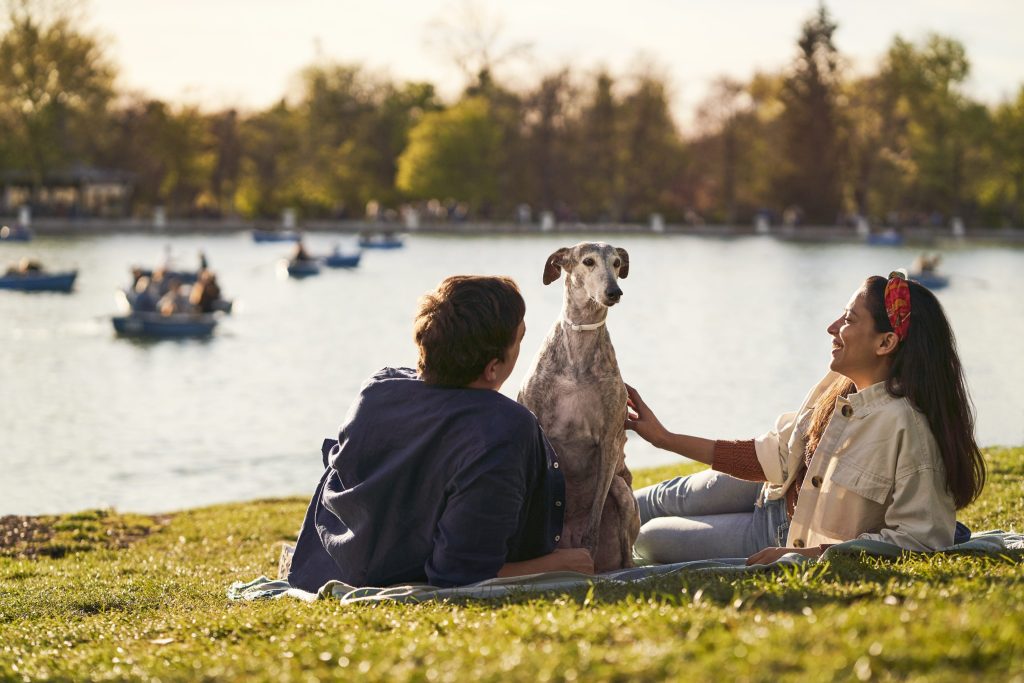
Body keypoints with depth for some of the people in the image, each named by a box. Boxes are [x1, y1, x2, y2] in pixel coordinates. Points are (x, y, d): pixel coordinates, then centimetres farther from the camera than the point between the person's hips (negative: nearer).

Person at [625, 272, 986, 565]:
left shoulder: (906, 425, -37)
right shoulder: (838, 385, -12)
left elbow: (919, 539, -36)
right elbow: (777, 456, -2)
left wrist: (806, 555, -35)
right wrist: (665, 438, -1)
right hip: (781, 495, 6)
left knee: (653, 540, 4)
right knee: (669, 497, 18)